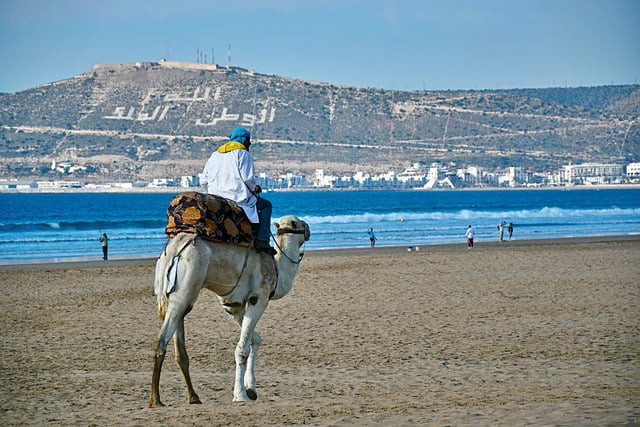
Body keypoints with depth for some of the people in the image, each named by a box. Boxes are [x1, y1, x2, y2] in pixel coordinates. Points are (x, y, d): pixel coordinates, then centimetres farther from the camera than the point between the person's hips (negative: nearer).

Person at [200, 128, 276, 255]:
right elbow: (248, 178, -13)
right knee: (266, 205, 10)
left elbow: (204, 181, 14)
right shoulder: (243, 154, -2)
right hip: (238, 199, -7)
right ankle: (262, 241, -6)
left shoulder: (214, 155, 17)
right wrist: (255, 188, 7)